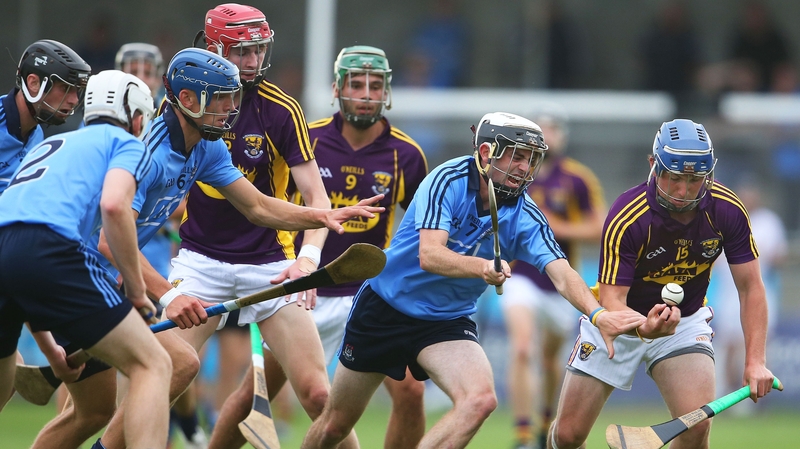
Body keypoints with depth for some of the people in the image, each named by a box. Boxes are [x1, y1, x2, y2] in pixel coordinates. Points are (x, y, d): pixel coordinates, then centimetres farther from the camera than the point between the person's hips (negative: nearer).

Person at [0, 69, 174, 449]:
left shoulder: (49, 145, 39)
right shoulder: (128, 144, 18)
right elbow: (114, 205, -4)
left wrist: (48, 347, 43)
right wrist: (136, 290, 4)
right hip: (46, 249, -7)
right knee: (152, 366, 1)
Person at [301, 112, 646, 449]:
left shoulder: (525, 218, -12)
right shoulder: (448, 180, -21)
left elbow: (561, 273, -24)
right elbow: (429, 255, -33)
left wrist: (598, 315, -44)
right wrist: (482, 266, -52)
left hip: (448, 321, 2)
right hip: (384, 307, -2)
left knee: (480, 400, -26)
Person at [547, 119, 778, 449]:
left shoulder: (728, 211, -19)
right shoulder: (625, 218, -29)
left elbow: (750, 287, -11)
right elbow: (611, 300, -30)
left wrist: (755, 361, -22)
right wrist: (644, 328, -52)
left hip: (685, 321, 1)